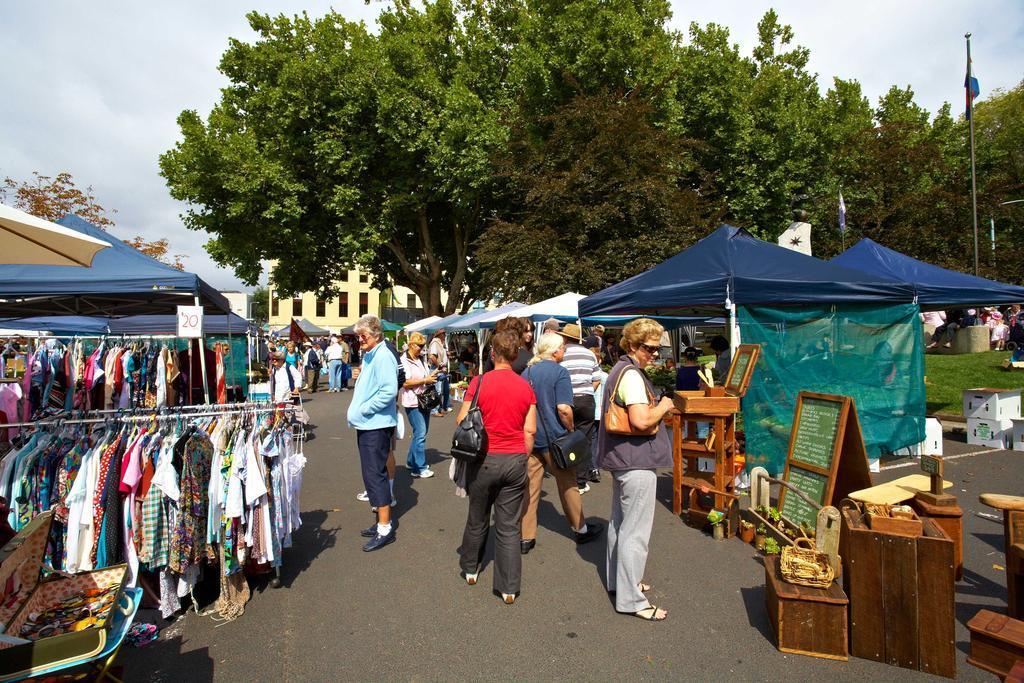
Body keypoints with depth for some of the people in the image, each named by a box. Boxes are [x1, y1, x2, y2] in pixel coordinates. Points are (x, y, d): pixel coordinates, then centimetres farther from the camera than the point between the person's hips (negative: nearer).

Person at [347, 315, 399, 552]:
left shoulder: (383, 356, -16)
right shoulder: (368, 356, 14)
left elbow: (389, 391, -26)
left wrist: (364, 409, -19)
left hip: (376, 426, -10)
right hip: (366, 425, 10)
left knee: (375, 475, -6)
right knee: (373, 475, 16)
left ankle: (385, 528, 3)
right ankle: (382, 522, 28)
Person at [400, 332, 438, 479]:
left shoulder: (422, 359, 14)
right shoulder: (404, 361, -10)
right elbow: (405, 383, -19)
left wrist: (432, 377, 7)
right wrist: (425, 380, -18)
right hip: (412, 401, -8)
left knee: (421, 432, 14)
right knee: (420, 433, -11)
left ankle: (412, 461, 28)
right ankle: (419, 468, -4)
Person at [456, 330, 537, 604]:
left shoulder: (479, 382, -10)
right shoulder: (526, 387, -2)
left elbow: (462, 424, -7)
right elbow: (530, 431, 0)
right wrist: (522, 458, 13)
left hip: (484, 459, -1)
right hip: (516, 461, 2)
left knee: (477, 519, 18)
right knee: (509, 526, 9)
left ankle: (470, 569, 38)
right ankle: (509, 588, 15)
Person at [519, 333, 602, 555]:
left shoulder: (527, 372, 7)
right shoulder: (560, 372, -12)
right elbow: (564, 408, -22)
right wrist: (570, 428, -6)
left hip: (530, 437, 5)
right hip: (554, 438, -5)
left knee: (530, 487, 9)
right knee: (568, 485, 12)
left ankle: (526, 538, 13)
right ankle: (580, 529, 29)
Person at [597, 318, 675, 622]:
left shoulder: (621, 370, 13)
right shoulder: (632, 375, -19)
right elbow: (641, 420, -29)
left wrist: (658, 406, 13)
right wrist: (663, 406, -12)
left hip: (622, 460, 11)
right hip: (637, 462, -11)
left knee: (620, 523, 21)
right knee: (635, 532, -2)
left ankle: (617, 579, 36)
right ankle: (631, 599, 8)